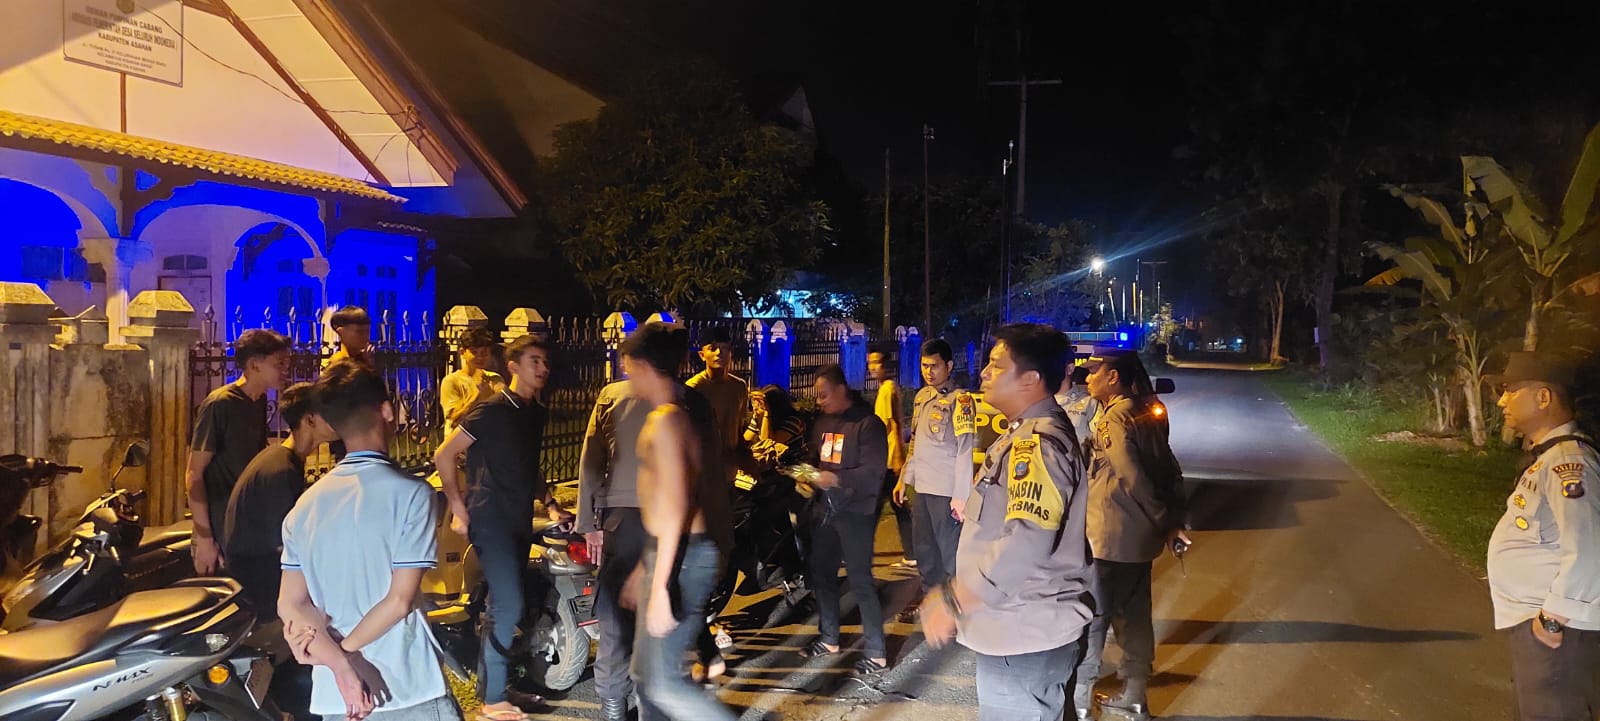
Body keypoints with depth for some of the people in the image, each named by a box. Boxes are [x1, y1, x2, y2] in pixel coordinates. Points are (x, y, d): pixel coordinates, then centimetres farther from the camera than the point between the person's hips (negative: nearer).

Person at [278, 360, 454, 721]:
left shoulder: (306, 504, 5)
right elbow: (399, 600, -15)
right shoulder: (410, 493, -11)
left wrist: (340, 665, -10)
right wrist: (344, 648, -6)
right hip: (409, 692, -5)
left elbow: (291, 604, 0)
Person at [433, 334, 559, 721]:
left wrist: (549, 503, 14)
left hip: (521, 520, 8)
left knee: (504, 606, 14)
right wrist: (458, 508, -11)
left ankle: (497, 684, 26)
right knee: (509, 605, -12)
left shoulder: (538, 413, 12)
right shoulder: (492, 410, -11)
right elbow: (444, 455, -10)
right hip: (491, 520, -8)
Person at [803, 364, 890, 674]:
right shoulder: (822, 423, 13)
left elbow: (874, 473, -19)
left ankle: (876, 652, 3)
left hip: (855, 512, -7)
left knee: (860, 581, -6)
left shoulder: (868, 424, -11)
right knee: (821, 574, 13)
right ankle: (828, 638, 30)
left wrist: (837, 479, -29)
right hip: (824, 510, 8)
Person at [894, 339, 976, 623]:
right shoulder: (922, 396, 11)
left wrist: (961, 495, -20)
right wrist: (905, 478, 16)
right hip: (922, 487, 7)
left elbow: (965, 449, -16)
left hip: (946, 490, -7)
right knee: (923, 548, 16)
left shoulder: (960, 399, -11)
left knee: (949, 550, 1)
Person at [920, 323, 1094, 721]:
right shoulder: (1030, 434, 13)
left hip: (1025, 637, -10)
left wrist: (954, 599, -27)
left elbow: (1027, 543, -33)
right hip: (1021, 629, 10)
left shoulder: (1037, 443, -22)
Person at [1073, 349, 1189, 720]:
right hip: (1139, 535, 9)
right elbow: (1170, 471, 9)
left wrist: (1163, 520, -12)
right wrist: (1173, 520, 7)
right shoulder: (1146, 414, 8)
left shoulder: (1112, 418, -18)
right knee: (1134, 614, 15)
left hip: (1107, 537, -9)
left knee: (1090, 617, 2)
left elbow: (1132, 478, -22)